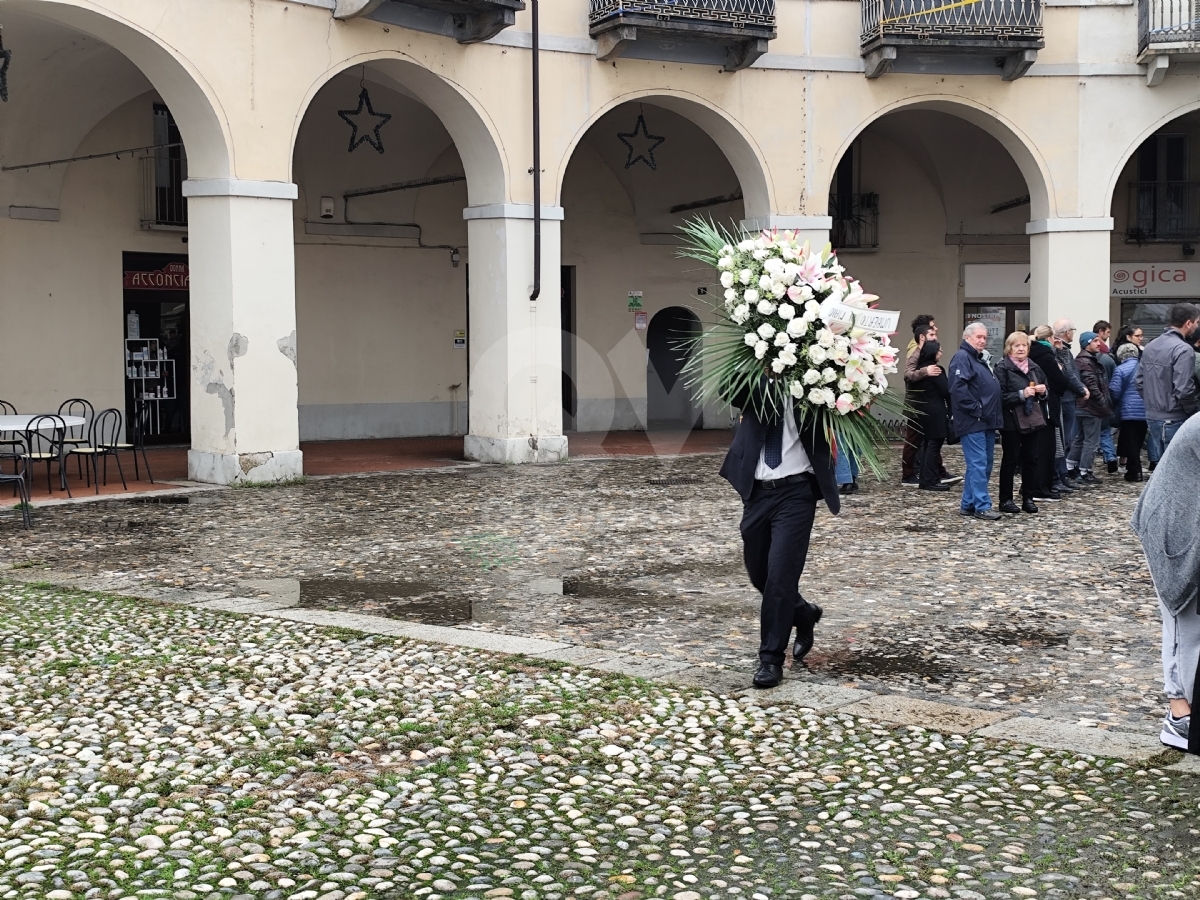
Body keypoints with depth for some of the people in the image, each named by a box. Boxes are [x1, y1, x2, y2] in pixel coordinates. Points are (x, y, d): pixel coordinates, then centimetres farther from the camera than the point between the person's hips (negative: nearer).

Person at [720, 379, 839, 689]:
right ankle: (803, 613, 43)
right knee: (758, 573, 15)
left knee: (781, 574, -9)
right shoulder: (756, 383, 4)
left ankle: (772, 658, 4)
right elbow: (729, 392, -14)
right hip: (757, 490, 4)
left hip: (796, 491, -4)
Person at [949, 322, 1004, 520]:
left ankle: (968, 504, 17)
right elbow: (958, 387, -23)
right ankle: (982, 506, -8)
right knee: (978, 464, -10)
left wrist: (994, 416, 16)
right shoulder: (962, 358, -9)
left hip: (986, 422, 10)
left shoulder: (979, 359, 23)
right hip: (972, 422, -10)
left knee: (985, 464, 11)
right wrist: (976, 409, -20)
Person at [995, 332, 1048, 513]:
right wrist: (1021, 394, -24)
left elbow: (1045, 387, 23)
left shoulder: (1034, 367, 11)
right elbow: (1000, 396, -17)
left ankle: (1028, 498, 18)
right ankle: (1005, 500, 8)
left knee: (1031, 459, 9)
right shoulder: (1002, 368, -9)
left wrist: (1043, 390, 1)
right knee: (1010, 460, 1)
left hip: (1032, 420, 6)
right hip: (1012, 422, -6)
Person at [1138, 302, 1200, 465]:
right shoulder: (1183, 349, -17)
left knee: (1157, 464, 14)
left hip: (1152, 416, 8)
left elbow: (1140, 381, 13)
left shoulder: (1150, 347, 10)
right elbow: (1184, 389, -22)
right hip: (1174, 419, -8)